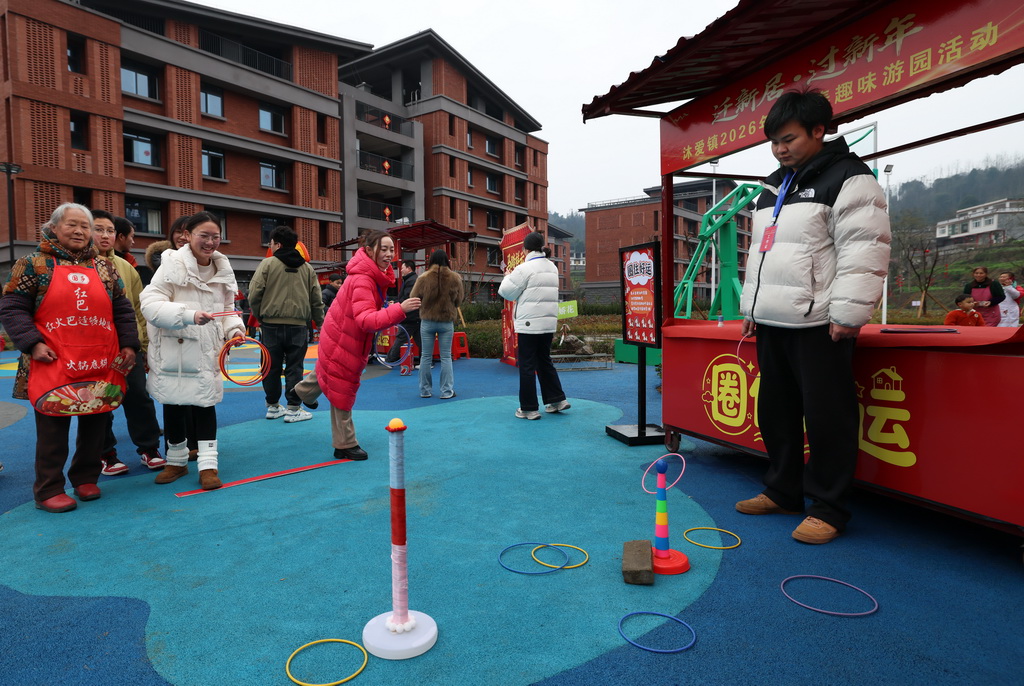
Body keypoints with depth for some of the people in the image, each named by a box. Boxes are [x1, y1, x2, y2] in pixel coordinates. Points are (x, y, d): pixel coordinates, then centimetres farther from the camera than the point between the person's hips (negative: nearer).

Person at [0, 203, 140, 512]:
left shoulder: (105, 267, 12)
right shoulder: (34, 264, 2)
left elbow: (123, 310, 13)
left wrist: (129, 344, 4)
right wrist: (31, 344, -12)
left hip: (102, 366, 4)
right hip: (53, 365, -3)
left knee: (95, 425, 11)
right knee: (53, 429, 3)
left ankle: (86, 478, 27)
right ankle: (49, 490, 16)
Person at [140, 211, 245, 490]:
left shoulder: (223, 268, 4)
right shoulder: (172, 265, -11)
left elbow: (227, 308, 15)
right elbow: (150, 305, -20)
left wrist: (233, 328, -5)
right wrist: (189, 315, -33)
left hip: (207, 350, 2)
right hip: (173, 349, -2)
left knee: (205, 402, 2)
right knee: (174, 404, 12)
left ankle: (208, 465, 8)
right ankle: (176, 461, 30)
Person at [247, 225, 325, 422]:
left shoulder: (268, 264, -2)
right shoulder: (307, 268, 7)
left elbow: (254, 294, -6)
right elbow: (317, 299, 7)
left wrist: (259, 316, 8)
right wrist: (320, 322, 16)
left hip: (271, 324, -1)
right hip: (297, 326, 1)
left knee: (272, 366, 10)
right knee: (294, 367, 5)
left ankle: (273, 406, 21)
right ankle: (293, 408, 6)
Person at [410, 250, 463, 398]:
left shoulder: (423, 278, -10)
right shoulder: (455, 278, -5)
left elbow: (413, 298, -1)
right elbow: (459, 301, 4)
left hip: (427, 321, 0)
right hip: (447, 322, 0)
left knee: (426, 356, 10)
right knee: (446, 357, 8)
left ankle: (425, 390, 18)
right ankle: (447, 391, 9)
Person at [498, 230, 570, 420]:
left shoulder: (525, 268, -13)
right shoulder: (552, 267, 11)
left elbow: (507, 292, -7)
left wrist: (508, 277, 13)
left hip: (529, 324, -7)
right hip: (549, 323, 7)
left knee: (527, 365, 2)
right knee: (545, 361, 20)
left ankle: (529, 408, 7)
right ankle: (557, 400, 22)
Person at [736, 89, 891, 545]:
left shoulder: (848, 178, -5)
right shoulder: (773, 188, 20)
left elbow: (864, 251, -13)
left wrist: (848, 314, -18)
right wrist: (751, 307, 20)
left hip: (819, 323, -8)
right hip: (772, 322, 8)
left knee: (826, 417, -3)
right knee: (775, 411, 13)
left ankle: (828, 509, 10)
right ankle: (782, 491, 27)